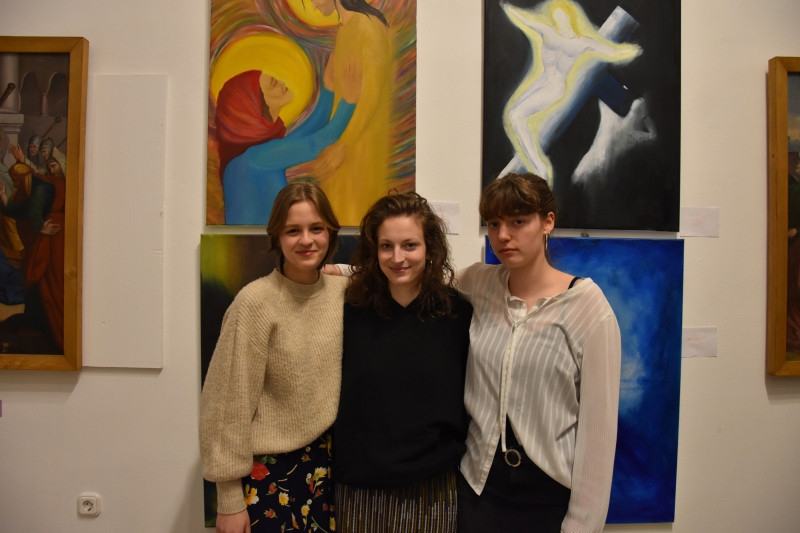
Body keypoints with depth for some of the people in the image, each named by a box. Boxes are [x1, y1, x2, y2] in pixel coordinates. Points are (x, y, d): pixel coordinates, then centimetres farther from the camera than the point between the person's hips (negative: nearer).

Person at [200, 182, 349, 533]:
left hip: (324, 461, 4)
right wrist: (229, 497, -10)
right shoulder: (256, 301, -17)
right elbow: (229, 405, -14)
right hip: (266, 469, -4)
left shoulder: (342, 290, -4)